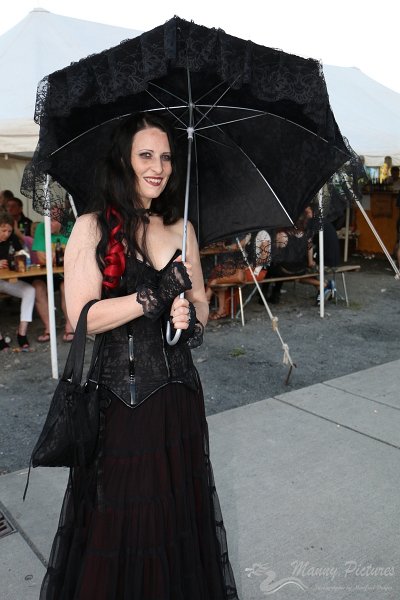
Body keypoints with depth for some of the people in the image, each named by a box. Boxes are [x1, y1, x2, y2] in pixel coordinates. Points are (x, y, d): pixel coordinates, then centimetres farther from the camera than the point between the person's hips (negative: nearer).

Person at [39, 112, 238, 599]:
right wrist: (155, 297, -22)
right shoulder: (92, 228, -7)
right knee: (119, 517, 10)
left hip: (176, 392, 5)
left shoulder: (180, 228, 8)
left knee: (177, 502, 18)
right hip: (118, 391, -4)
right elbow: (82, 317, -16)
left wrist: (191, 314, -11)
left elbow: (201, 304, 12)